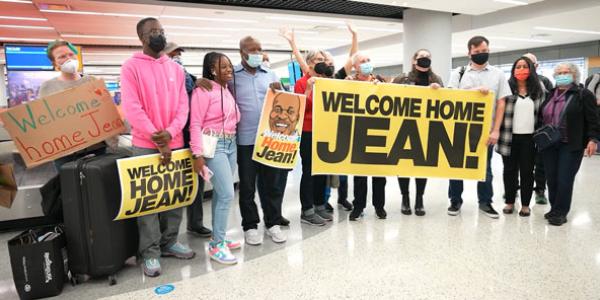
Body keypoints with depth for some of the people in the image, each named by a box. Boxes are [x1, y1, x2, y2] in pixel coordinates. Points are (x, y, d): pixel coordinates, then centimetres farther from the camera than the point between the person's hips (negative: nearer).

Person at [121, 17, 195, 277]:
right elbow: (132, 108, -11)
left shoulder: (176, 68, 12)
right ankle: (150, 252, 11)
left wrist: (170, 133, -13)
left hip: (175, 143, 5)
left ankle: (169, 242, 24)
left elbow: (183, 105, 4)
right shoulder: (132, 66, -2)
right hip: (146, 145, -4)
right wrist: (157, 139, -15)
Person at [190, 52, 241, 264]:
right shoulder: (204, 90, -10)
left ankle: (218, 238, 23)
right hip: (213, 145, -8)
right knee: (227, 194, -11)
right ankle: (216, 245, 2)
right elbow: (195, 124, -15)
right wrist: (198, 154, -20)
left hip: (231, 144, 8)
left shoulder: (228, 90, 14)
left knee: (221, 193, 12)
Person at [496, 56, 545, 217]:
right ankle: (509, 202, 20)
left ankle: (525, 204, 17)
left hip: (530, 137, 1)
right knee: (510, 170, 8)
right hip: (510, 137, -1)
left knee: (527, 171, 7)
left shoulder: (539, 88, 8)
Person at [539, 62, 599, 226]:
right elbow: (540, 116, 18)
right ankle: (554, 208, 20)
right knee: (551, 178, 7)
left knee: (564, 179, -3)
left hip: (571, 145, -4)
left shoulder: (583, 94, -1)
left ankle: (560, 212, 8)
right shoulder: (549, 95, 13)